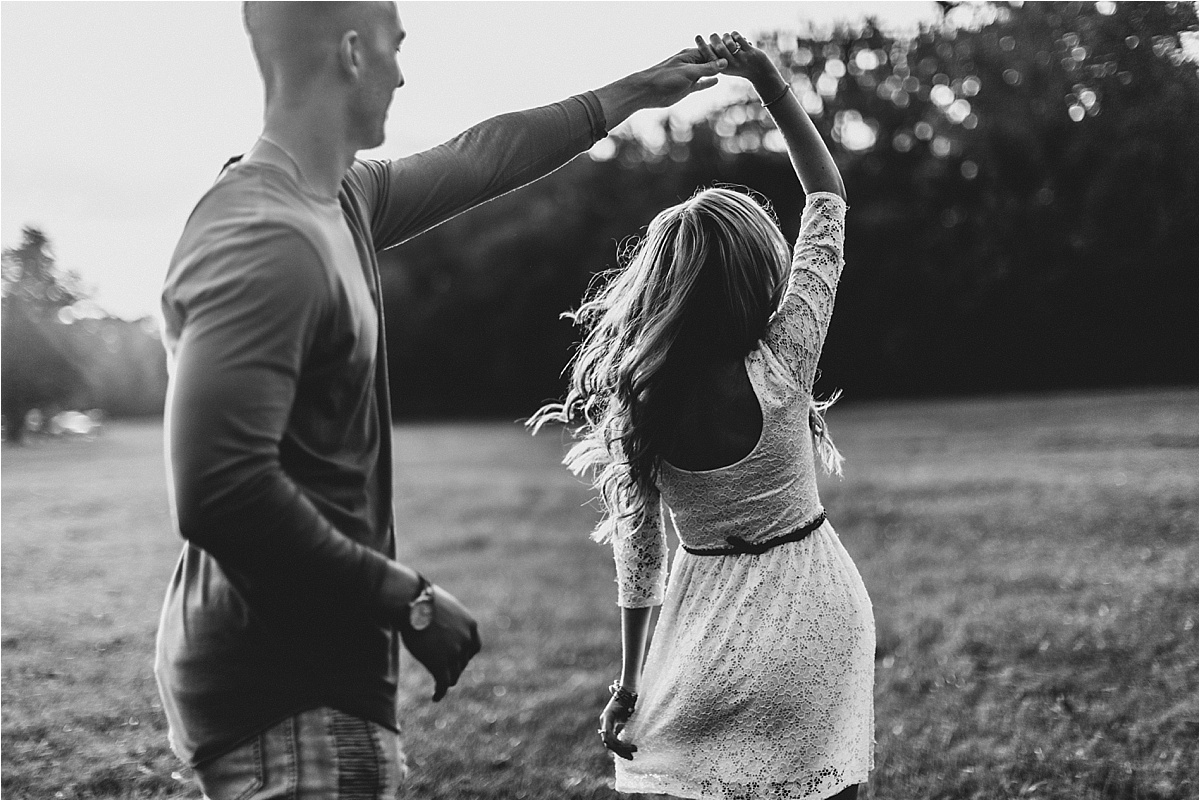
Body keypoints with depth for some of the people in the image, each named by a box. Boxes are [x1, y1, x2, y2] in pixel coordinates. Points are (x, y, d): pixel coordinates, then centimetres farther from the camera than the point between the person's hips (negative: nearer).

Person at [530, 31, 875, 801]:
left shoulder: (634, 400, -10)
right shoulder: (778, 368, -17)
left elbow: (639, 551, -3)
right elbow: (829, 200, -9)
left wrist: (628, 683, 6)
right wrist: (771, 82, -8)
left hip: (708, 621, 2)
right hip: (808, 607, -2)